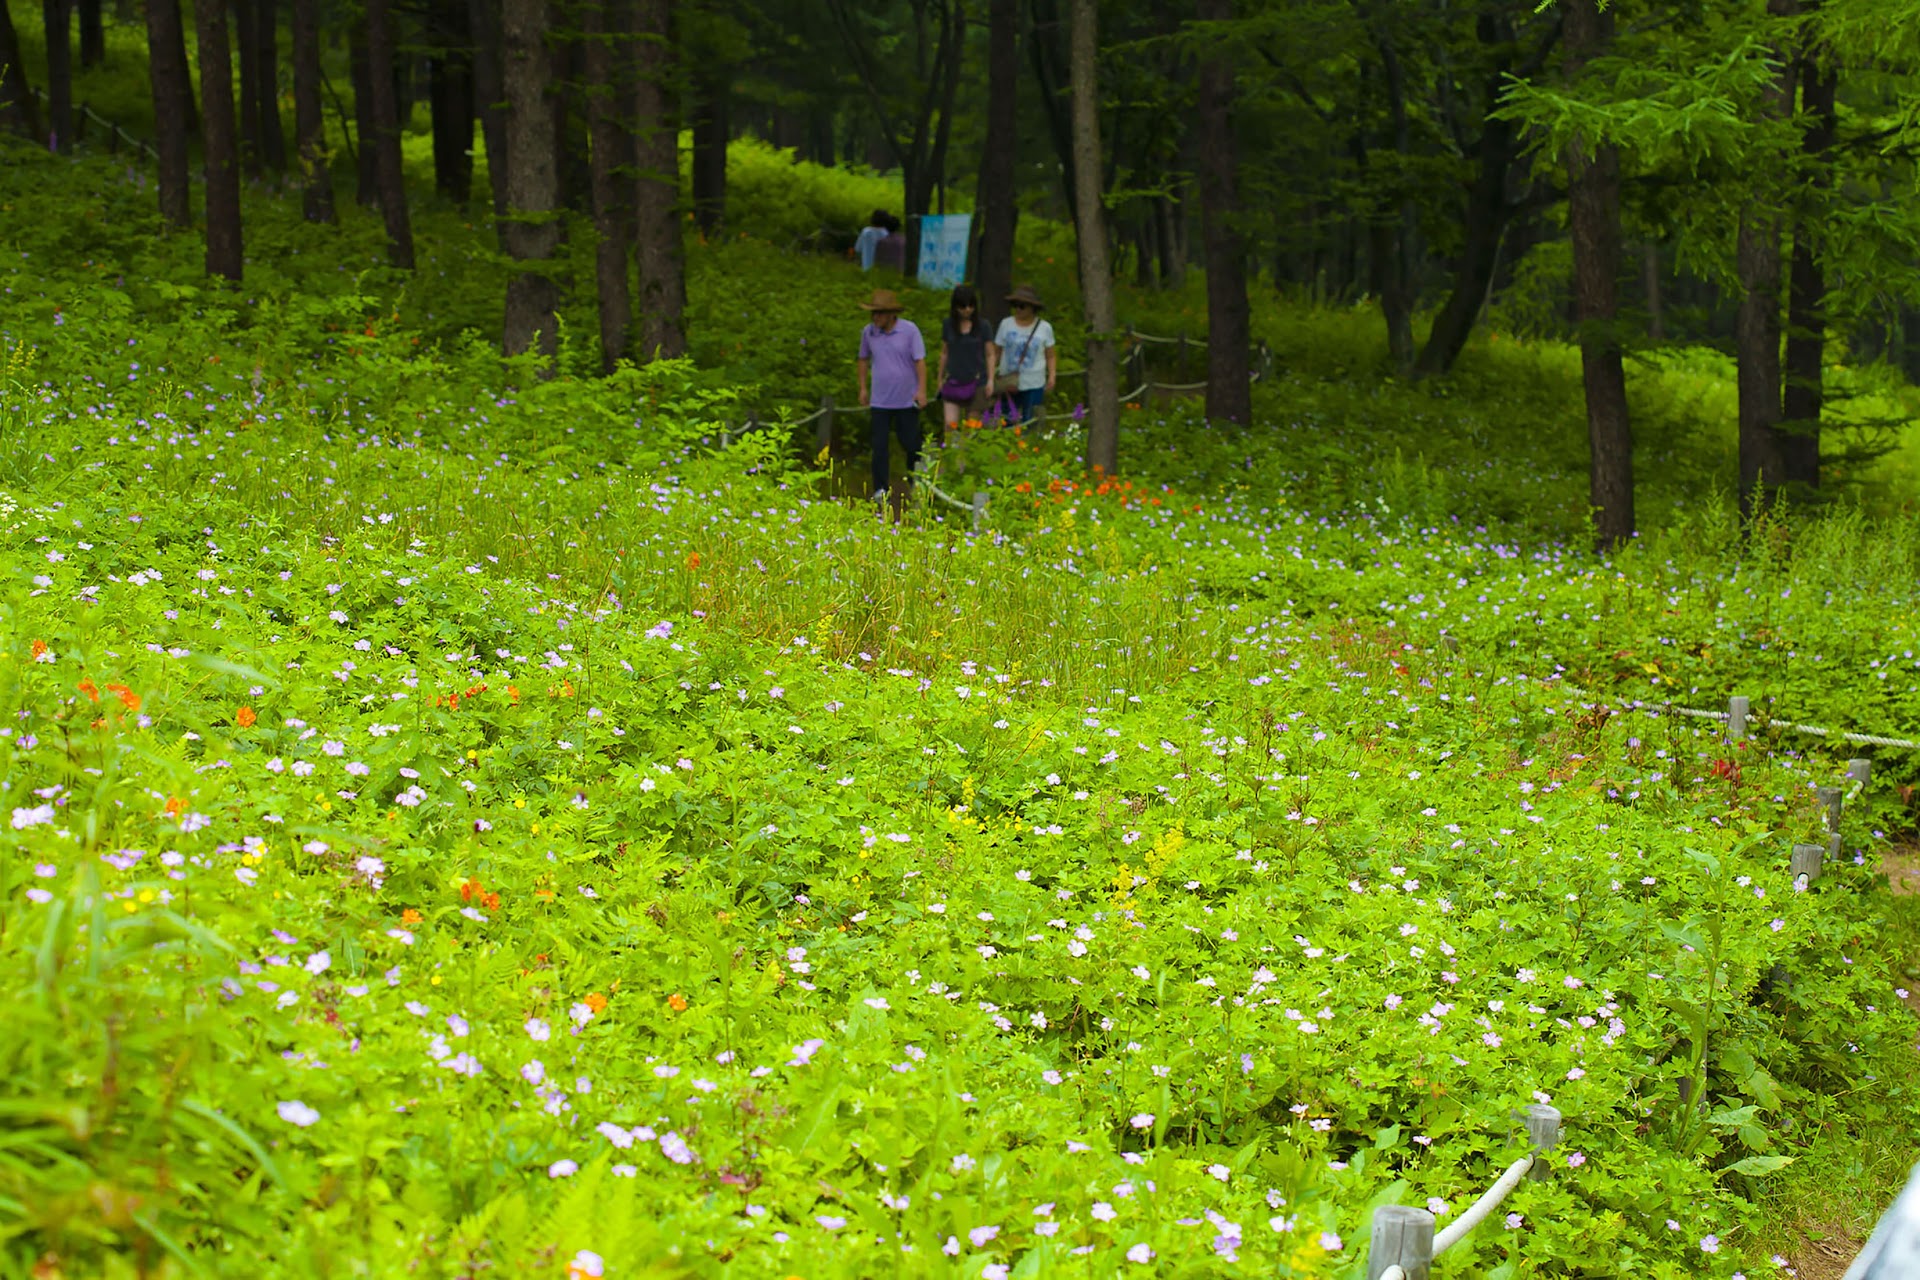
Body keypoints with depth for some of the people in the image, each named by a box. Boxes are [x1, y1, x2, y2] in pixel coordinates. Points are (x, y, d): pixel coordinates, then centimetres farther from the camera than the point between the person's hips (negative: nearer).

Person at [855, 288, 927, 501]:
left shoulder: (909, 330, -9)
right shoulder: (868, 332, 0)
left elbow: (920, 360, -9)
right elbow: (863, 360, 14)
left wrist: (922, 390, -16)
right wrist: (863, 388, 12)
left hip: (907, 399, -2)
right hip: (880, 401, 2)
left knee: (909, 440, 6)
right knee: (879, 446, -2)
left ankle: (915, 472, 35)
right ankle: (880, 489, 3)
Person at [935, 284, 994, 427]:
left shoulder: (982, 326, -2)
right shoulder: (948, 325, 3)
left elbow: (990, 355, 3)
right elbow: (944, 353, 12)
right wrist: (940, 378, 15)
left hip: (976, 382, -1)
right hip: (953, 382, 1)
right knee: (950, 424, -10)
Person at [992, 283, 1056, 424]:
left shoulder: (1044, 328, 1)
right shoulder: (1006, 324, 1)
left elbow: (1051, 356, 8)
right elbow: (995, 351, 4)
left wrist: (1052, 376, -5)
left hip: (1034, 385, -1)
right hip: (1008, 383, 1)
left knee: (1029, 422, 1)